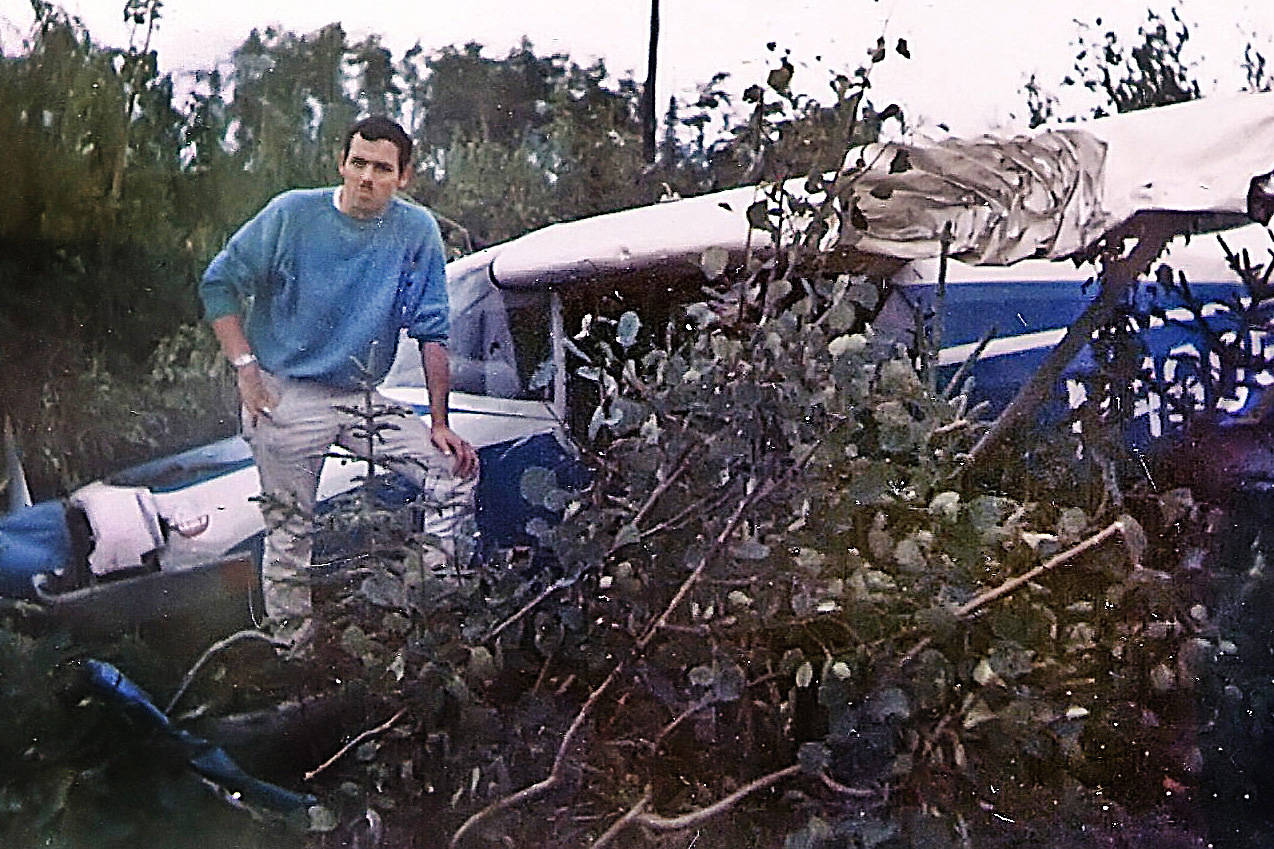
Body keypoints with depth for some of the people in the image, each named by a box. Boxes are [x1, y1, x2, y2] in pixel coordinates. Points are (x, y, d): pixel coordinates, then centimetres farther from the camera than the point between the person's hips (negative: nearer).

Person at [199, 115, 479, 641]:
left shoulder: (416, 232, -3)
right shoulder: (293, 214, -7)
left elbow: (431, 332, 0)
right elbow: (219, 284, 0)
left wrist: (439, 423, -3)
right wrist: (246, 369, -10)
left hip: (359, 398, 3)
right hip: (284, 396, -3)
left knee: (456, 470, -7)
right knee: (289, 533, 0)